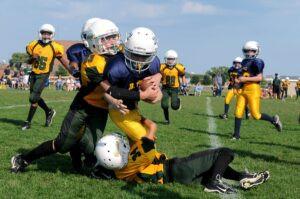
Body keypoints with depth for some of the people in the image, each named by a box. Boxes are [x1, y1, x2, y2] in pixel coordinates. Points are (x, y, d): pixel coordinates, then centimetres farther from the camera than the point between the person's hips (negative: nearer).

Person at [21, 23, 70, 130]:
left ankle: (28, 121, 1)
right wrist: (32, 58, -11)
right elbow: (29, 61, 12)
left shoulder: (54, 47, -7)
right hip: (33, 74, 5)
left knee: (33, 98, -10)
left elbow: (61, 59, 6)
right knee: (36, 97, 13)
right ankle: (49, 111, 37)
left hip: (43, 75, -5)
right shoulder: (34, 45, 2)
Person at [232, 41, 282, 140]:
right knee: (238, 112, 0)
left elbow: (259, 78, -15)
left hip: (253, 90, -8)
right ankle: (236, 135, 6)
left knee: (256, 115, -6)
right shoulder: (245, 62, 16)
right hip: (243, 90, 8)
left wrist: (245, 79, -19)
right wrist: (240, 80, 8)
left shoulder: (256, 62, -9)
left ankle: (274, 120, 18)